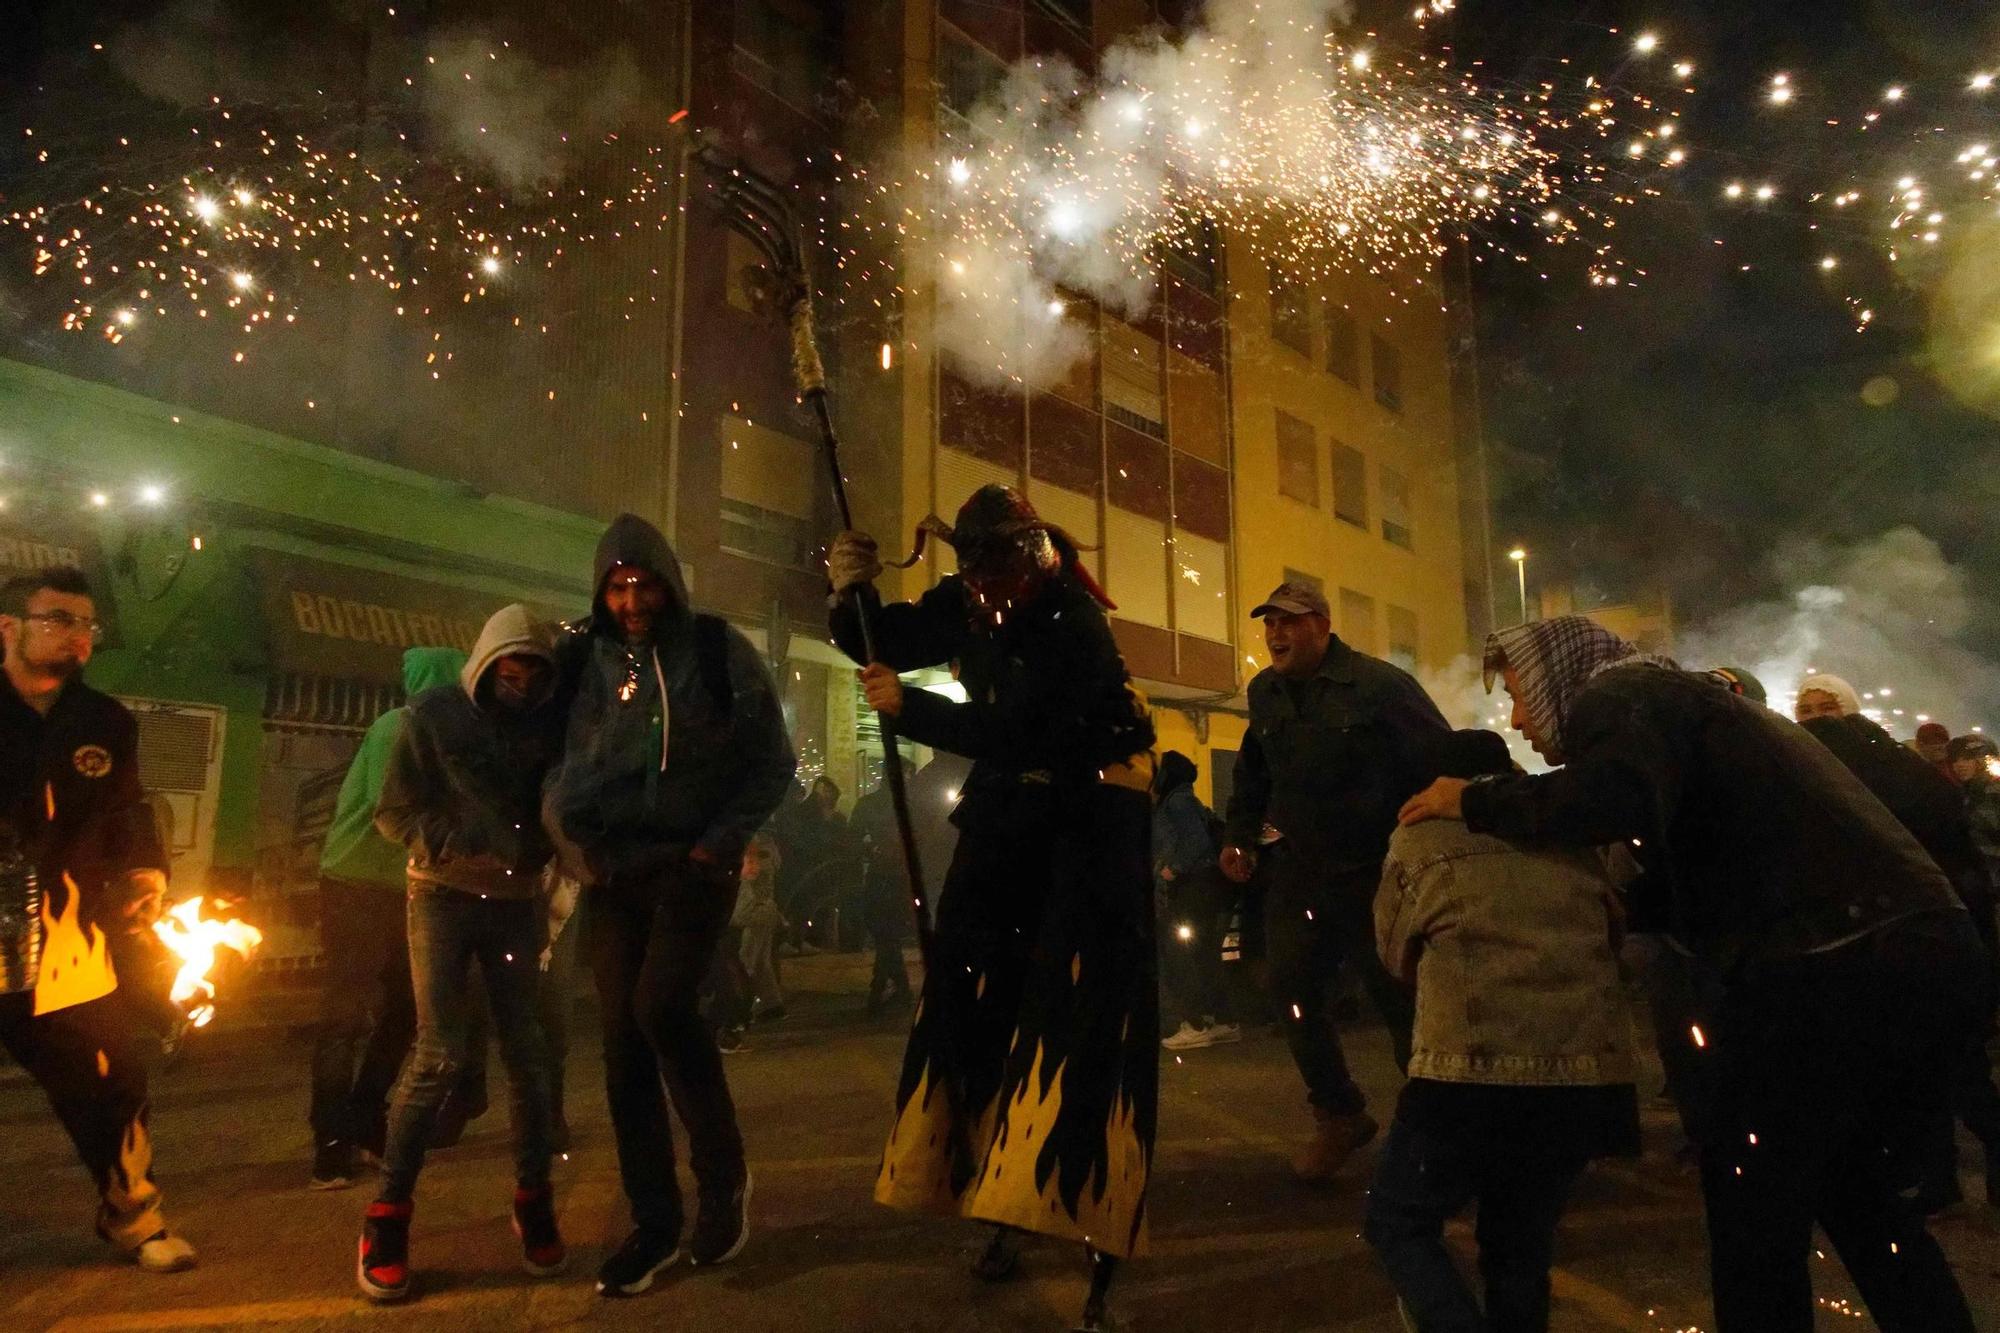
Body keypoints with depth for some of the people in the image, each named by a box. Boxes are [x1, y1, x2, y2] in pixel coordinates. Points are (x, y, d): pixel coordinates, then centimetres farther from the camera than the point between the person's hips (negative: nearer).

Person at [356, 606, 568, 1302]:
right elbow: (394, 811, -5)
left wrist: (533, 853, -11)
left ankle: (534, 1199, 17)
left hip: (515, 901, 2)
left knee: (526, 1051, 2)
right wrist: (454, 852, -19)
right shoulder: (434, 712, -7)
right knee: (438, 1053, -10)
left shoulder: (549, 723, -2)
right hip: (443, 895, -2)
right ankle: (388, 1214, 5)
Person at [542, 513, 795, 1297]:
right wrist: (571, 841, -4)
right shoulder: (581, 659, 4)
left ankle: (724, 1174, 1)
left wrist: (721, 841, -9)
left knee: (662, 1007, -21)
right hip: (615, 870, 4)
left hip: (694, 862, -3)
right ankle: (655, 1222, 17)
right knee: (622, 1041, 3)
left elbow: (773, 763, 0)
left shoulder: (718, 651, -4)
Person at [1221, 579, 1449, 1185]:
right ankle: (1338, 1115, 21)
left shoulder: (1380, 685, -13)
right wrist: (1241, 834, 8)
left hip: (1374, 873, -5)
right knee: (1292, 992, 1)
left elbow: (1444, 765, -12)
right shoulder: (1264, 692, 6)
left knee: (1399, 998, 3)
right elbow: (1253, 771, 19)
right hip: (1296, 871, 5)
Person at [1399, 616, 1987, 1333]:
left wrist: (1476, 801, -10)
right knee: (1857, 1196, 27)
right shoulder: (1683, 700, 28)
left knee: (1753, 1216, 5)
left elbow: (1619, 799, -23)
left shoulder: (1621, 693, 0)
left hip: (1832, 972, -10)